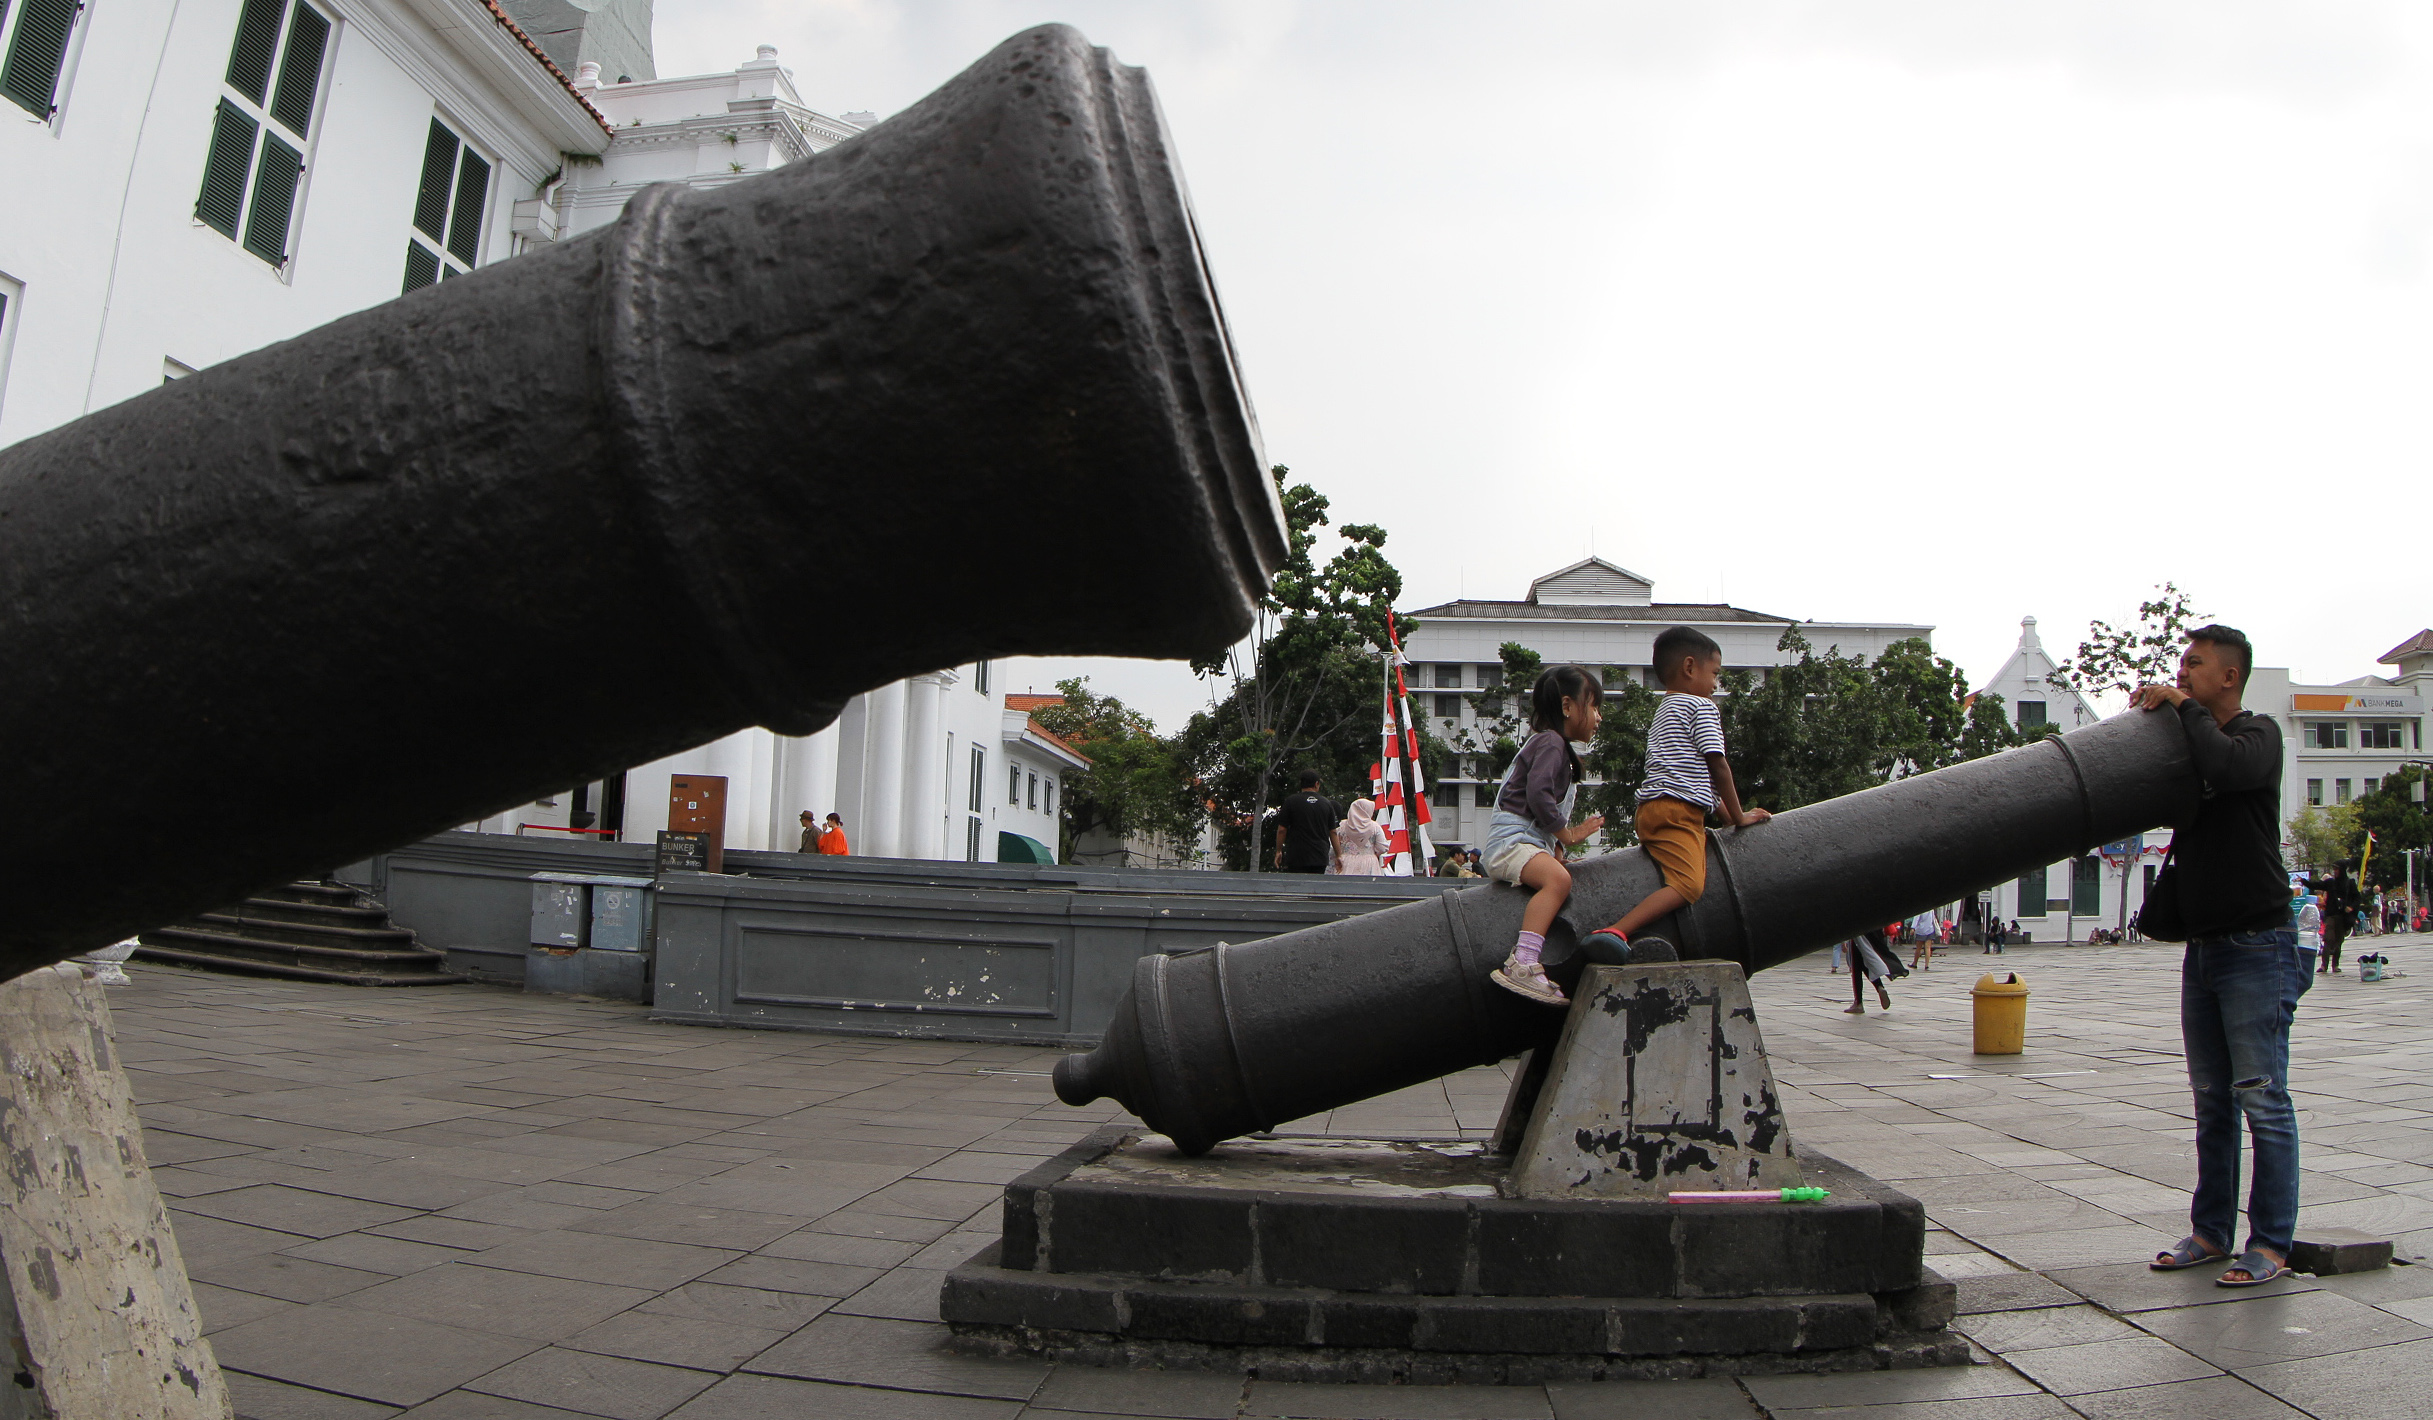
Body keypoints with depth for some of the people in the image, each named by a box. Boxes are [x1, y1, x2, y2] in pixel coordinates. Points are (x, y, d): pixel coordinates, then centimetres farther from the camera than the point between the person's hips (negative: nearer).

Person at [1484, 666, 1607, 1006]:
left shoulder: (1559, 748, 26)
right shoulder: (1550, 742, -6)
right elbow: (1538, 794, -21)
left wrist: (1560, 843, 11)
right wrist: (1566, 834, -10)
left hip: (1533, 843, 11)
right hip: (1510, 840, -11)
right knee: (1558, 878, -33)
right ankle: (1520, 965, -42)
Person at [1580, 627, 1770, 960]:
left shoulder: (1663, 711, 32)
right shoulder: (1701, 706, 3)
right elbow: (1717, 766, -3)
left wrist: (1726, 814, 29)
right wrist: (1738, 816, 6)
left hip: (1652, 808, 11)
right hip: (1677, 813, -11)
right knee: (1687, 885, -23)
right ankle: (1615, 932, -39)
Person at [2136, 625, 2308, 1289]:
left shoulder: (2258, 733, -6)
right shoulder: (2187, 744, 15)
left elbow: (2227, 766, -27)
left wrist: (2185, 707, -14)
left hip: (2256, 946, -7)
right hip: (2202, 946, 7)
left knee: (2262, 1097, -5)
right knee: (2212, 1102, 11)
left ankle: (2271, 1244, 2)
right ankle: (2211, 1232, 17)